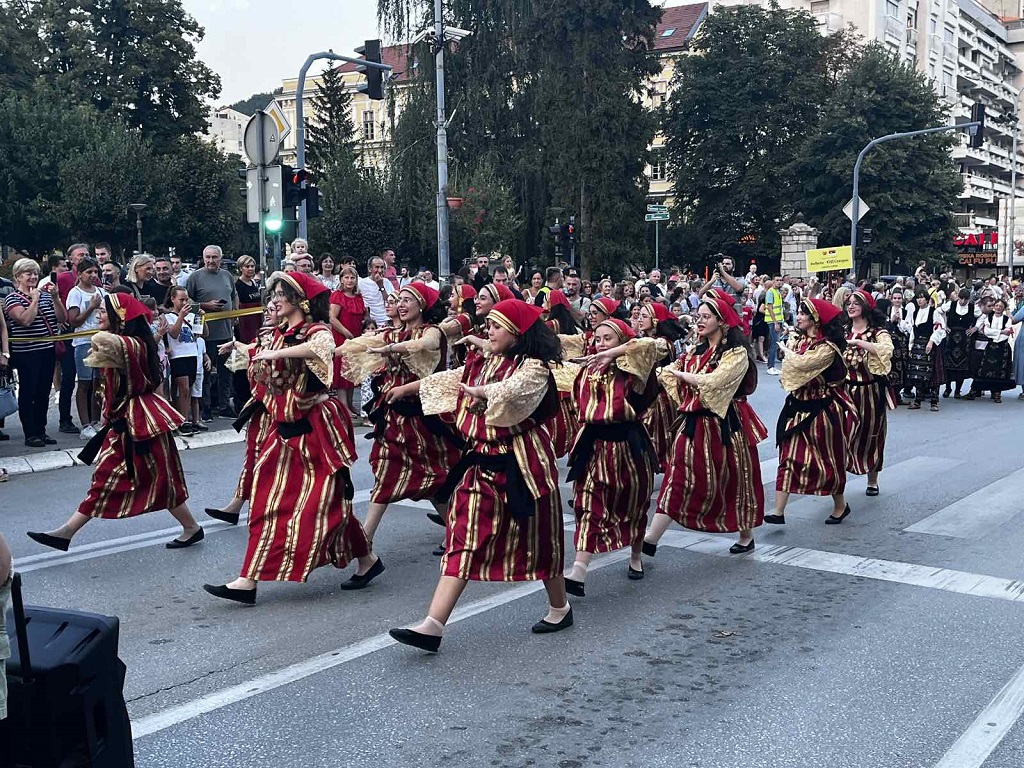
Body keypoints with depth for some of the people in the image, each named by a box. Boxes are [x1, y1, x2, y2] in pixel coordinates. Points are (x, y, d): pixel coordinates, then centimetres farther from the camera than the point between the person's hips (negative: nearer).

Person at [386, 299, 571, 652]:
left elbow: (510, 391, -31)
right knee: (464, 538, -2)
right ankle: (433, 625, -8)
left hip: (520, 464, -7)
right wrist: (407, 388, 37)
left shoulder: (534, 368, -11)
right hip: (481, 462, 7)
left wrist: (478, 391, -15)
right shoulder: (484, 365, 13)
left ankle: (560, 607, 32)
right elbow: (449, 379, 27)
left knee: (536, 537, 8)